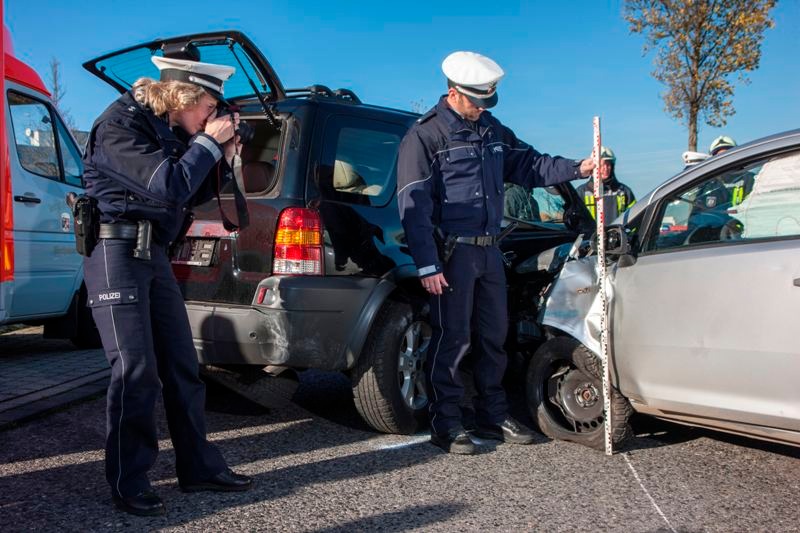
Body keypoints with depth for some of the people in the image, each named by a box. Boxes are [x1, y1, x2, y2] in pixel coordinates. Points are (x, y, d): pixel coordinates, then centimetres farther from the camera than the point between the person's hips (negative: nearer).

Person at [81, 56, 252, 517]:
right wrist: (209, 142, -13)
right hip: (117, 251, -8)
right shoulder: (120, 126, -12)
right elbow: (168, 186, -23)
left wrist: (222, 157, 4)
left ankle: (200, 467, 18)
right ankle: (129, 484, 5)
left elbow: (194, 195, 17)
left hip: (154, 253, 8)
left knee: (182, 365, 8)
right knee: (136, 370, -8)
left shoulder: (170, 130, 12)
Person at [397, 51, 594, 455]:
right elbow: (413, 205, -13)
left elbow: (529, 165, 22)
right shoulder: (425, 135, -8)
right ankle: (445, 424, 8)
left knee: (493, 336, 13)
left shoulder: (493, 131, 14)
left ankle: (492, 417, 25)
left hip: (489, 250, 8)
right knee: (452, 339, -4)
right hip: (452, 252, -7)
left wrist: (577, 168, 5)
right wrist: (427, 265, -20)